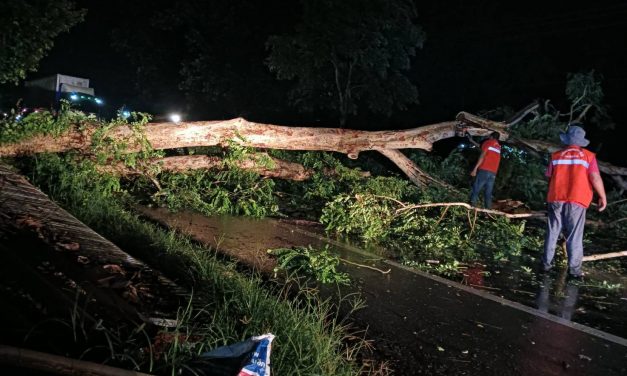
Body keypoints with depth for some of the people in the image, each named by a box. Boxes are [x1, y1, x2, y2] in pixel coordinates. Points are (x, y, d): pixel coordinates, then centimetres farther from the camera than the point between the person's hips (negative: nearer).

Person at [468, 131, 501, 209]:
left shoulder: (488, 142, 6)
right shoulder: (498, 147, 24)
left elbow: (482, 156, -7)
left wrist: (475, 168, -11)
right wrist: (473, 142, 48)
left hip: (484, 170, -5)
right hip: (493, 173, 5)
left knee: (475, 190, -6)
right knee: (488, 194, 4)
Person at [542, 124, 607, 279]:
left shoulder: (556, 156, 7)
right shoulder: (588, 156, 1)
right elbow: (595, 179, -7)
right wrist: (603, 197, 4)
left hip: (555, 199, 2)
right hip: (576, 200, -2)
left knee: (552, 233, 11)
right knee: (575, 236, 3)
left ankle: (546, 263, 16)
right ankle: (574, 269, 3)